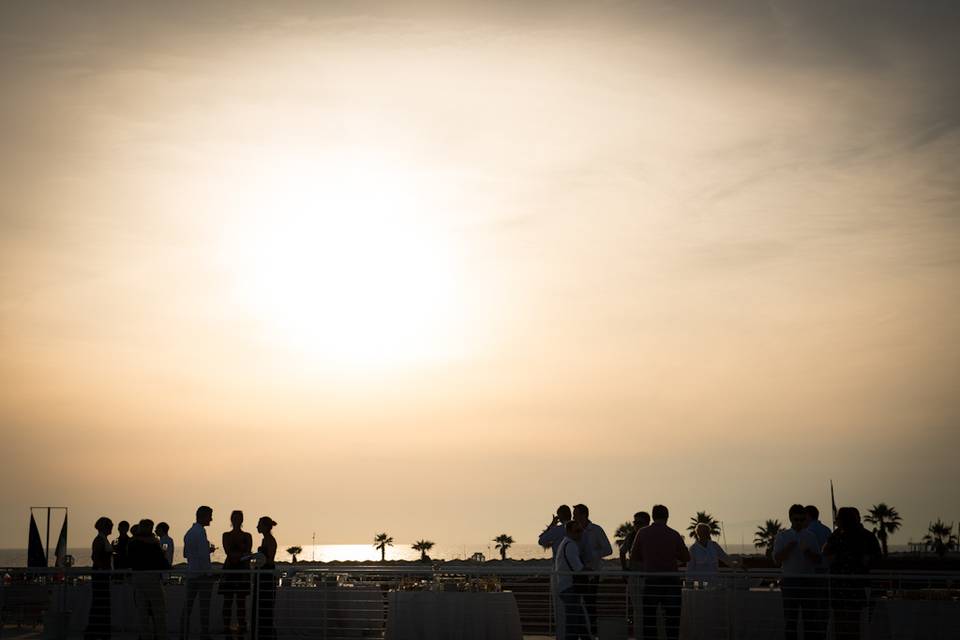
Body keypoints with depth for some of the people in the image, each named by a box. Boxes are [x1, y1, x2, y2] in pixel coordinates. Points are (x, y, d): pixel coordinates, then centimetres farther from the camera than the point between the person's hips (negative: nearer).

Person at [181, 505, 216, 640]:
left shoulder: (189, 533, 15)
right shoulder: (200, 531, -13)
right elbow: (203, 555, -19)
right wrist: (208, 572, -12)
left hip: (191, 573, 8)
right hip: (203, 573, -8)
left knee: (188, 605, 9)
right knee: (204, 606, -5)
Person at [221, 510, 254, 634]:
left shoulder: (247, 536, 8)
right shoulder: (226, 535, 8)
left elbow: (248, 554, 0)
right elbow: (228, 552, -4)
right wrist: (241, 554, -14)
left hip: (243, 569, 0)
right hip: (229, 568, 0)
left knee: (241, 600, -1)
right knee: (227, 599, -2)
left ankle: (242, 626, 1)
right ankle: (226, 626, 1)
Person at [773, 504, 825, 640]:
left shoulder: (811, 536, 8)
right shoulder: (782, 536, 5)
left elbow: (818, 560, 5)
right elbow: (777, 560, -2)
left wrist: (807, 551, -13)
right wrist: (788, 548, -15)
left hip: (809, 581, 1)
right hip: (790, 581, -1)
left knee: (811, 618, 0)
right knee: (790, 619, 3)